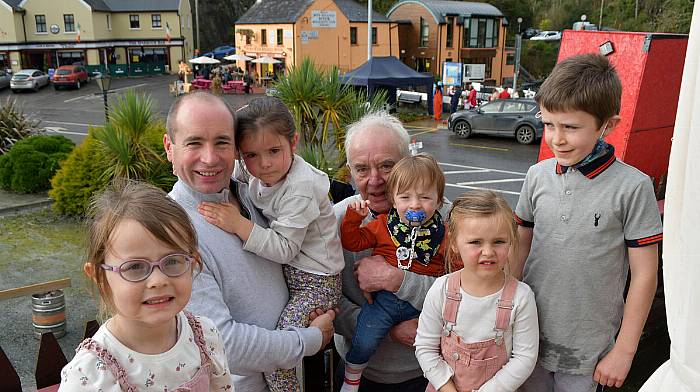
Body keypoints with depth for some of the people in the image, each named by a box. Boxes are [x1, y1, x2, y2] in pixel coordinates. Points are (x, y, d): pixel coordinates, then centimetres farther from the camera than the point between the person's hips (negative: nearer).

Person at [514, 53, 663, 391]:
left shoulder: (632, 187, -15)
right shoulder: (538, 176, -5)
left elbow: (644, 275, -10)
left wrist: (624, 351, -7)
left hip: (588, 347, -3)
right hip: (530, 331, 3)